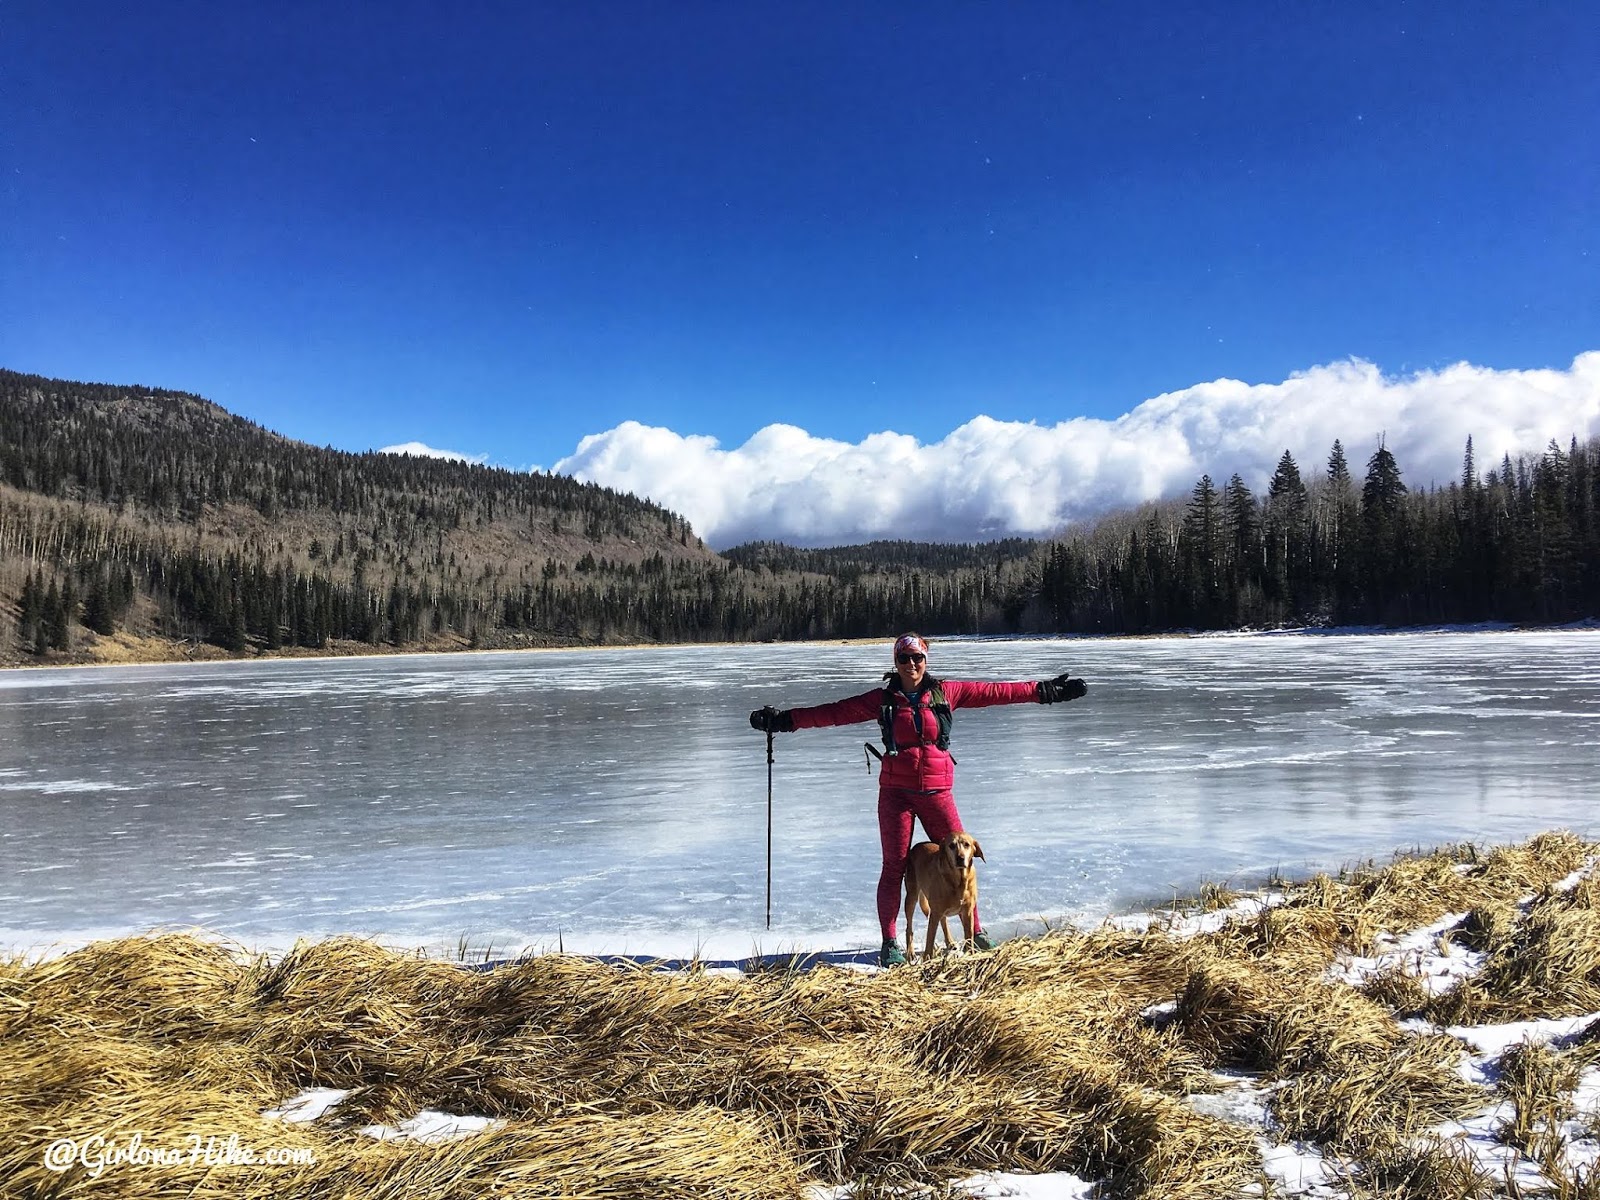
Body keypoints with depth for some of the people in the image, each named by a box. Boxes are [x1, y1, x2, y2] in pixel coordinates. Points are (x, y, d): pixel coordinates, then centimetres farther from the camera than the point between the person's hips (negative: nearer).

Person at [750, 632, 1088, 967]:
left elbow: (993, 692, 4)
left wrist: (1042, 690, 4)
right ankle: (890, 943, 11)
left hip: (937, 791, 1)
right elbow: (836, 712, -2)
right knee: (894, 866, 1)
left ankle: (975, 931, 22)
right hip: (896, 791, -1)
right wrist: (786, 719, -9)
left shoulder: (946, 693, 3)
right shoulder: (882, 699, 2)